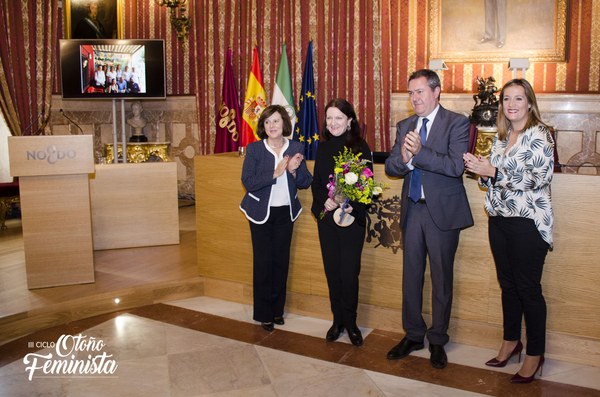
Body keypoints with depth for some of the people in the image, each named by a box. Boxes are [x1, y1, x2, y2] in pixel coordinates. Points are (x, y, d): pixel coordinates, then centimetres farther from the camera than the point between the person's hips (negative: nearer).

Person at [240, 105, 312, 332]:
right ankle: (264, 314, 16)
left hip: (285, 212, 3)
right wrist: (275, 173, -23)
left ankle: (277, 310, 25)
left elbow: (305, 183, 0)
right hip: (261, 213, -2)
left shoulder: (296, 148, 0)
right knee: (263, 262, 2)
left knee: (282, 261, 9)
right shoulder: (254, 149, -7)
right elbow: (248, 182, -16)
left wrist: (293, 170, -19)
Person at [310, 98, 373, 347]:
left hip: (352, 217, -4)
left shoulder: (360, 147, -3)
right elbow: (316, 182, 8)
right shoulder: (323, 148, 9)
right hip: (326, 217, 4)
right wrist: (325, 200, -11)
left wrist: (351, 205, -21)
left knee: (349, 272, -1)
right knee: (332, 270, 9)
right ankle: (338, 320, 23)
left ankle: (350, 322, 16)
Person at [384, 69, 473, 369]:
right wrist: (404, 159, -19)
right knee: (411, 275, 12)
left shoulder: (456, 123, -7)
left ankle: (437, 341, 23)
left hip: (442, 211, -5)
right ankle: (413, 335, 28)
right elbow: (390, 166, 3)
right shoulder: (404, 126, 10)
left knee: (441, 278, 7)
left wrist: (419, 153, -27)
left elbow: (456, 166, -19)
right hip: (412, 209, 5)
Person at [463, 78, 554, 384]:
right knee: (507, 284, 15)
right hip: (499, 219, 6)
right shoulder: (501, 137, 12)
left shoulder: (540, 135, -8)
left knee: (528, 289, 2)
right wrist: (480, 169, -4)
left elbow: (538, 178, -18)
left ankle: (535, 354, 17)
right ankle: (511, 341, 31)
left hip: (527, 222, -6)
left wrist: (493, 171, -20)